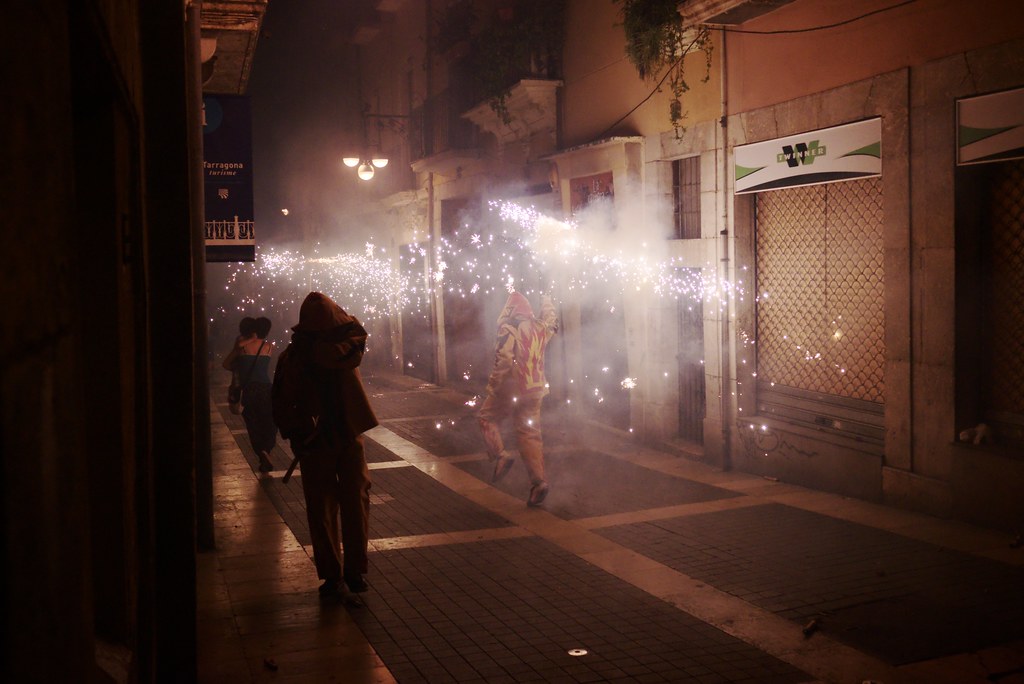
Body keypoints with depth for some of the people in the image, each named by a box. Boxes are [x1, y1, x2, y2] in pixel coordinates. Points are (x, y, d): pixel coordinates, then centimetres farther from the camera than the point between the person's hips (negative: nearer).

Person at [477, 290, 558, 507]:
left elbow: (503, 360, -20)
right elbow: (550, 321, 31)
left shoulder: (509, 328, -12)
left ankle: (500, 455, -3)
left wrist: (493, 385, -13)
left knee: (487, 418, 16)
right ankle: (538, 482, 0)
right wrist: (546, 300, 47)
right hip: (534, 389, 6)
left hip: (510, 388, -6)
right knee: (530, 434, 8)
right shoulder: (540, 327, 7)